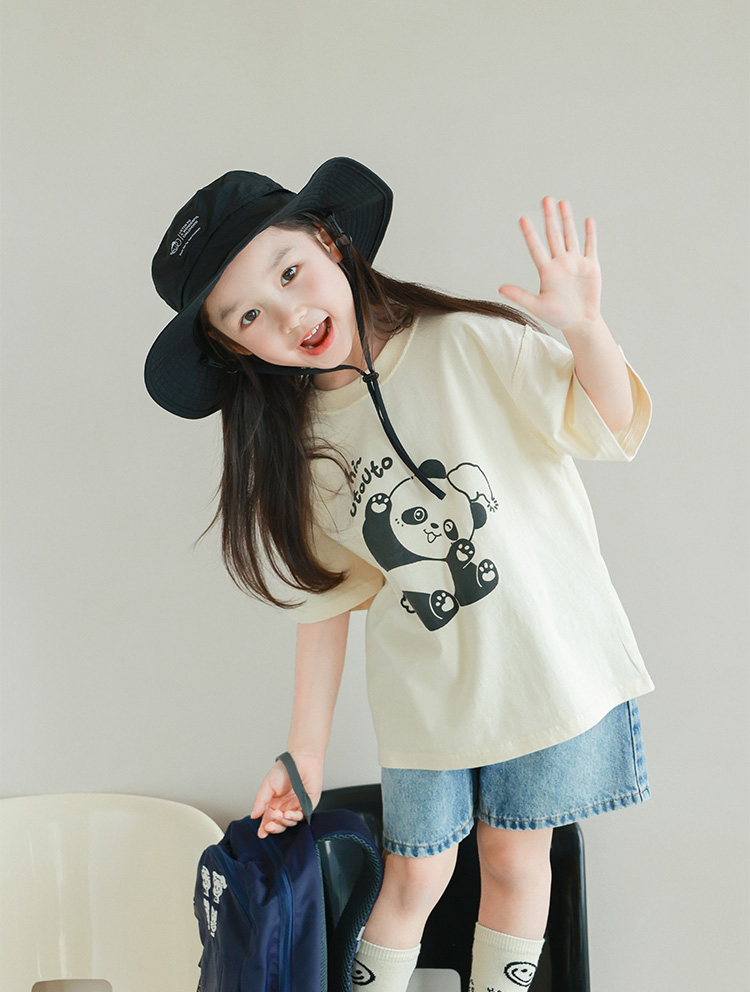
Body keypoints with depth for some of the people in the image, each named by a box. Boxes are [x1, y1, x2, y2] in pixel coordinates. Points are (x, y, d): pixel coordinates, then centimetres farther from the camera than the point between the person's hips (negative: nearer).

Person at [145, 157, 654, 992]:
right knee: (414, 873, 8)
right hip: (425, 696, 2)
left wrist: (584, 329, -32)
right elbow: (326, 601, 1)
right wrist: (306, 751, 1)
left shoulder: (472, 343, -13)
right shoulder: (293, 446, -3)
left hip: (553, 666, -1)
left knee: (512, 860, 10)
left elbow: (614, 434, -13)